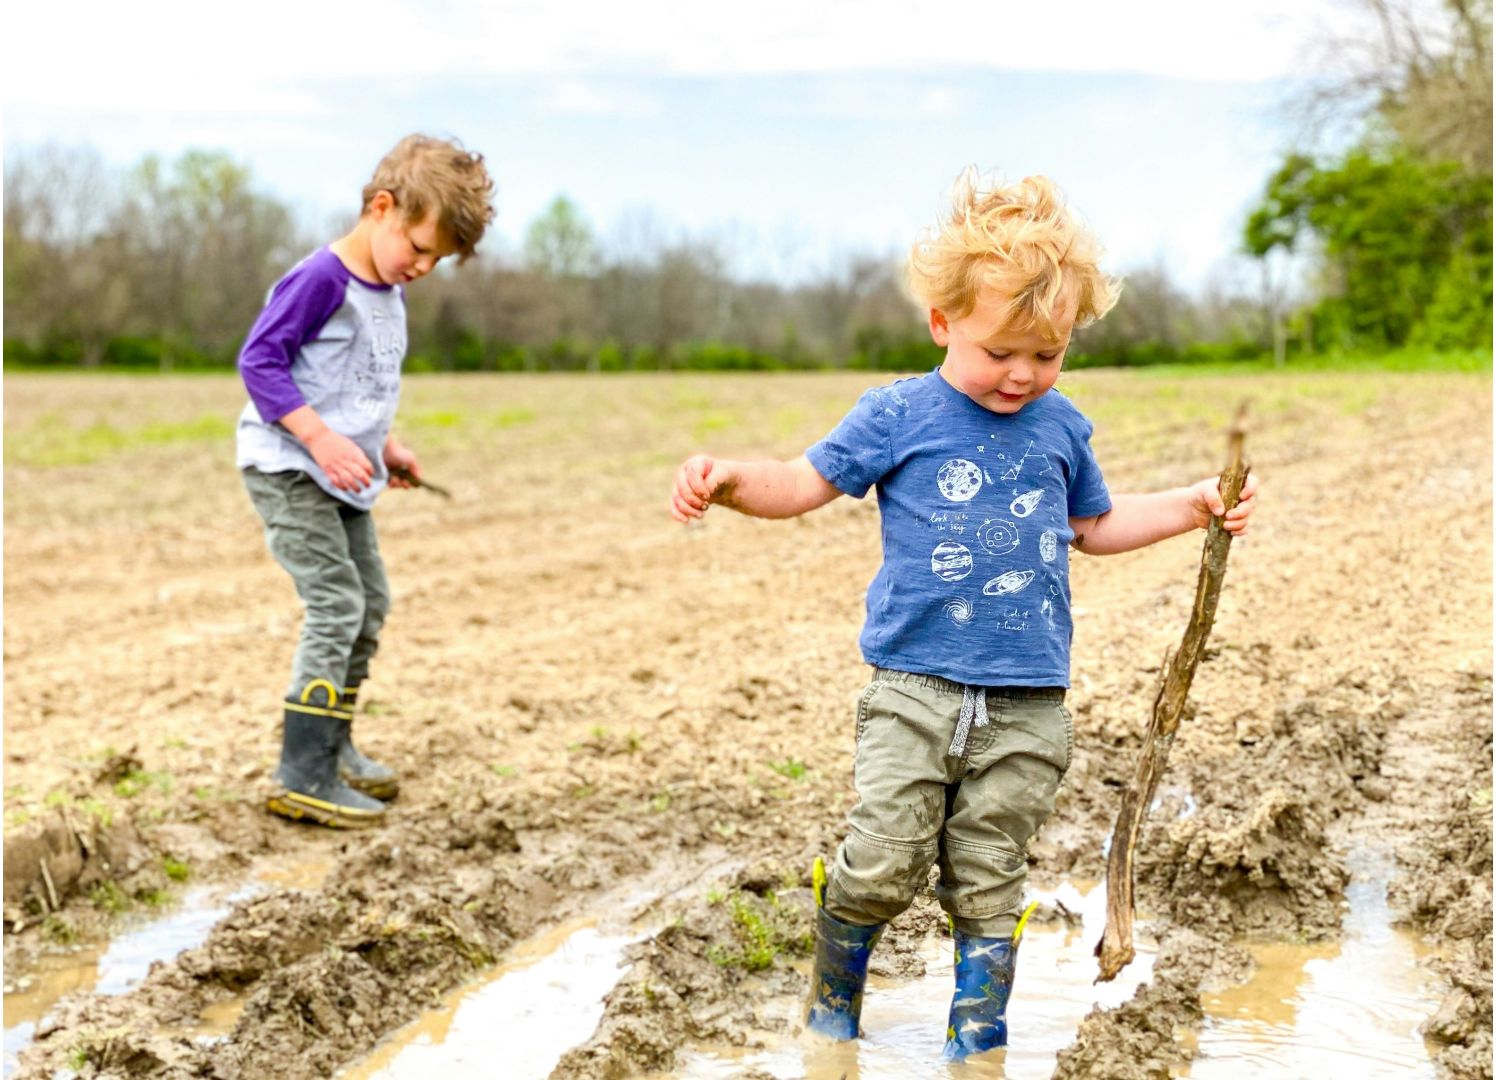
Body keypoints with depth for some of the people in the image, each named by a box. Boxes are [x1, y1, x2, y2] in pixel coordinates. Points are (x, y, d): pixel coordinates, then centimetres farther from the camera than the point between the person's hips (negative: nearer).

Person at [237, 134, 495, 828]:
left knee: (370, 604, 14)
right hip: (287, 469, -10)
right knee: (335, 604, -16)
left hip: (341, 479, 10)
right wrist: (322, 439, -28)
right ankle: (302, 776, -12)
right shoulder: (320, 279, -18)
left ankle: (332, 745, 28)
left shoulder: (389, 291, 10)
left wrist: (387, 446, 12)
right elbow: (258, 361, -21)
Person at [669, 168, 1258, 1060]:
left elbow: (1094, 525, 25)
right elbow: (804, 485, 1)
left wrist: (1193, 508, 19)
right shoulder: (897, 416, -2)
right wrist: (730, 479, -18)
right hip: (915, 691, -2)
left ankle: (979, 1039, 25)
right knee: (879, 867, -5)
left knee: (988, 885, 8)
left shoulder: (1061, 427, 9)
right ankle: (833, 1004, 22)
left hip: (1028, 704, 3)